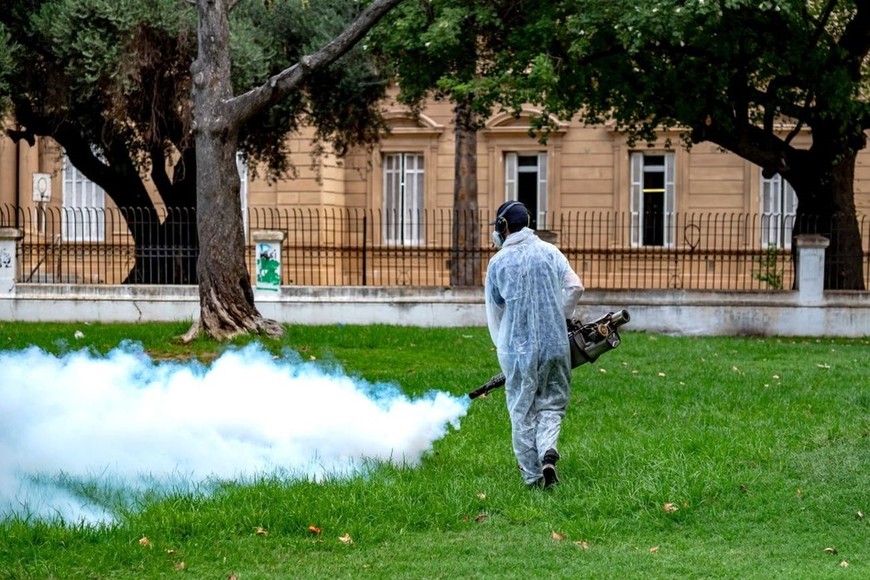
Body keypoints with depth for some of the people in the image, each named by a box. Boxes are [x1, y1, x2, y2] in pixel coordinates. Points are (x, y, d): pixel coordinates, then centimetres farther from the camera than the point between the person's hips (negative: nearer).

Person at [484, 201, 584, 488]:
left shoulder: (498, 262, 2)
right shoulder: (550, 252, 4)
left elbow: (494, 311, 9)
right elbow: (575, 287, -3)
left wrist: (502, 347, 20)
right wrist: (560, 318, 13)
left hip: (518, 347, -1)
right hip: (555, 343, 1)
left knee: (522, 411, 8)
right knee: (551, 404, 12)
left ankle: (532, 476, 8)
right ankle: (548, 451, -15)